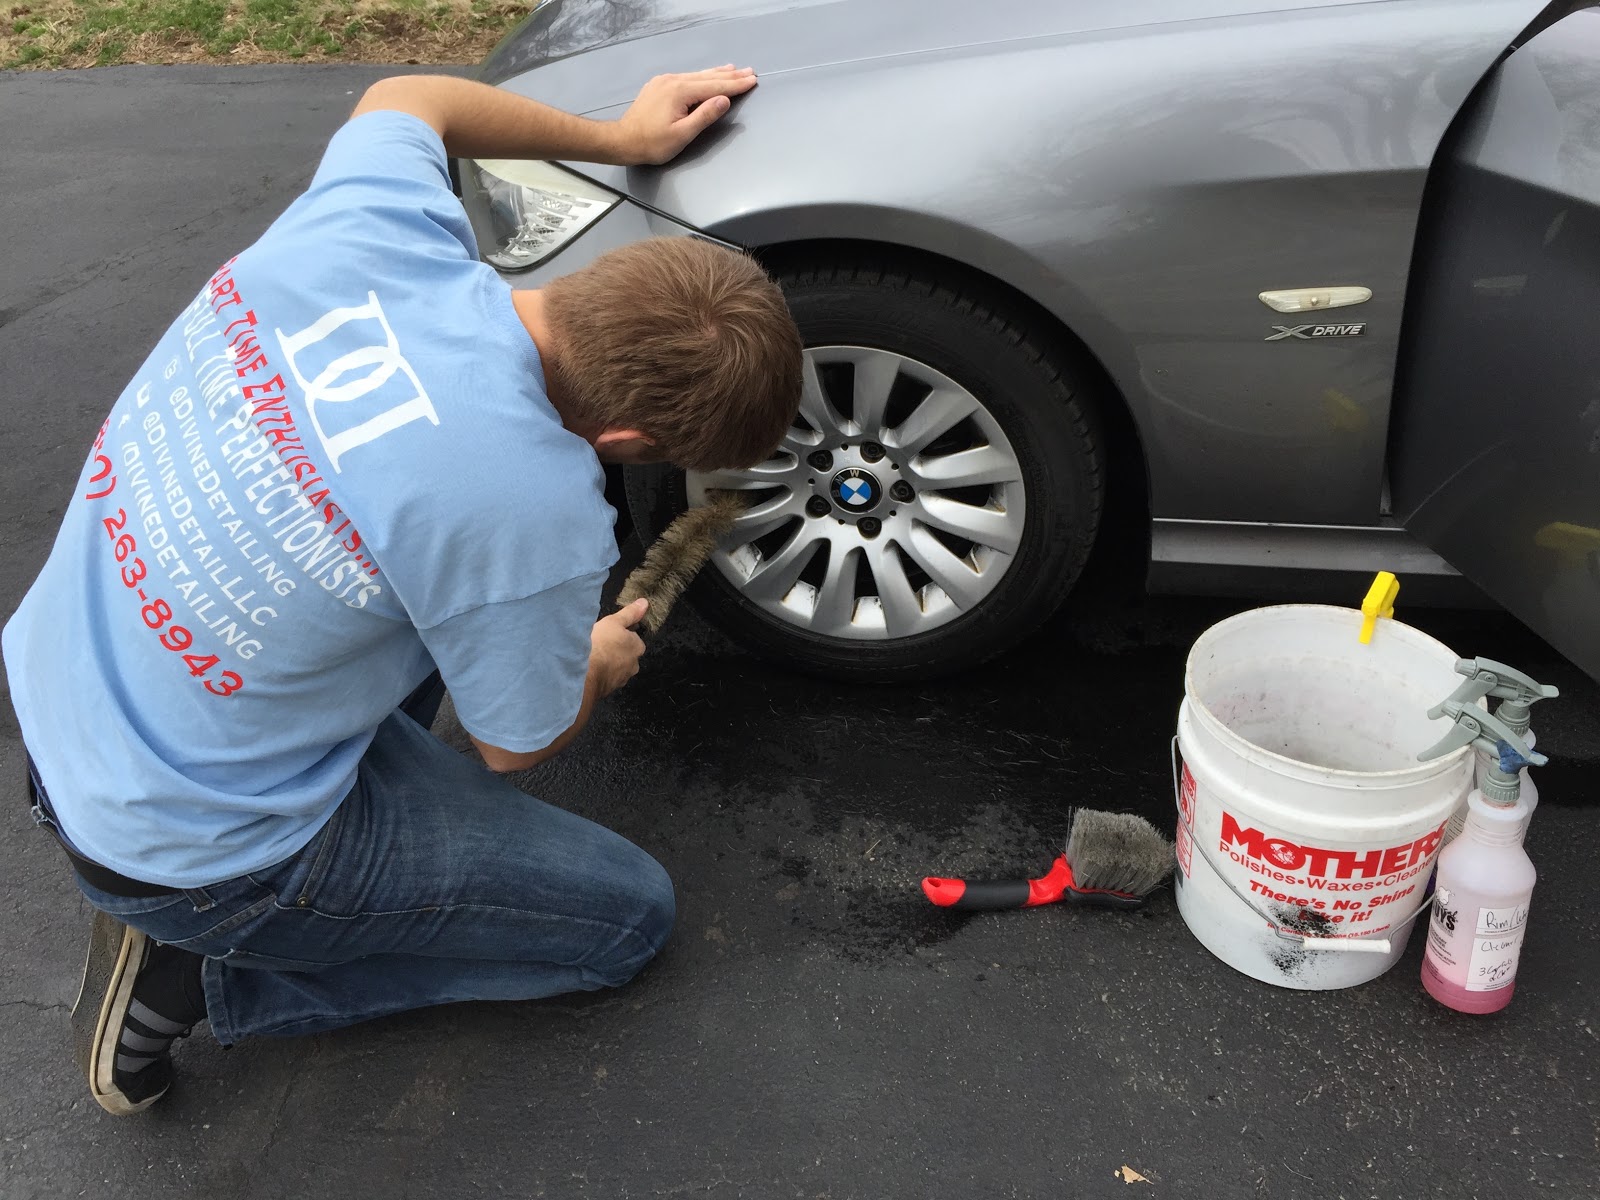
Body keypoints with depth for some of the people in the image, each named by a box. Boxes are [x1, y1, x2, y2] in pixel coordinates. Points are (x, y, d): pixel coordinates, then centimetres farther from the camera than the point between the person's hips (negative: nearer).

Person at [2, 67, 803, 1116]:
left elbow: (402, 98, 12)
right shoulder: (537, 514, -32)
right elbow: (520, 745, -9)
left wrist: (618, 139, 12)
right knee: (632, 914, 5)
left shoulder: (374, 216, -15)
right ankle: (196, 974, 4)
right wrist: (599, 668, 12)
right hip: (189, 855, -7)